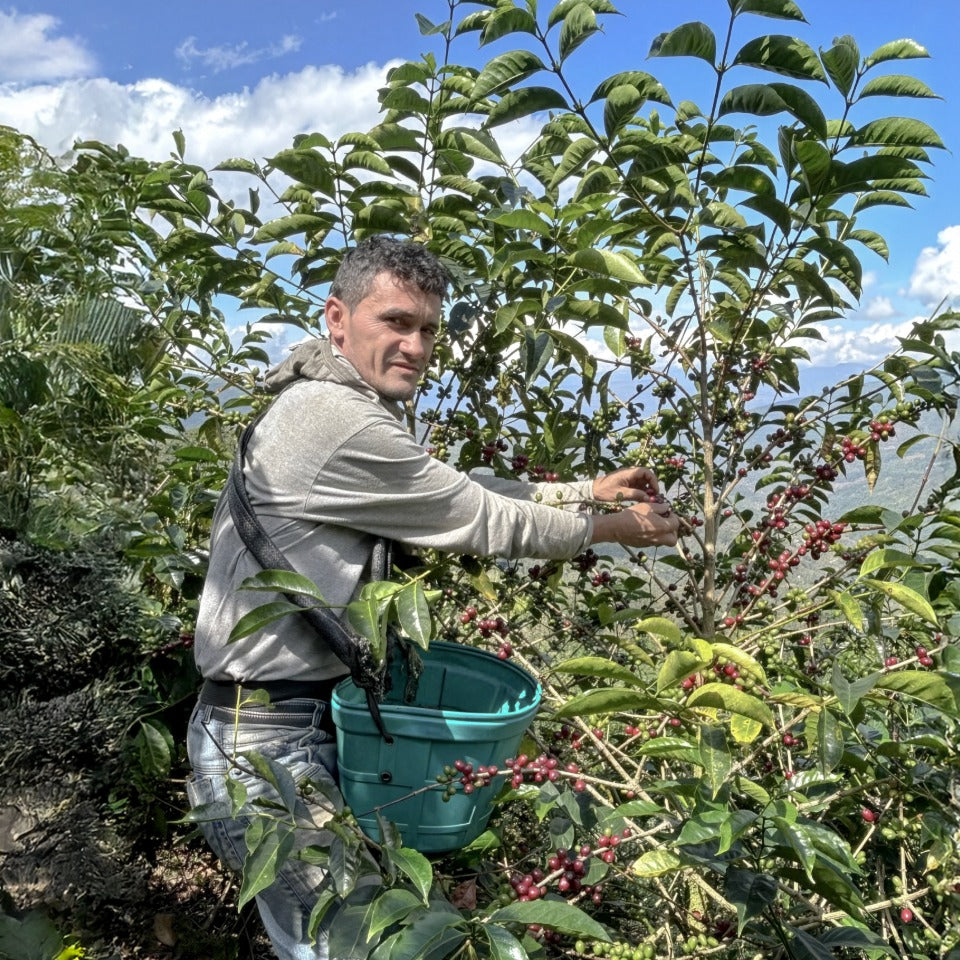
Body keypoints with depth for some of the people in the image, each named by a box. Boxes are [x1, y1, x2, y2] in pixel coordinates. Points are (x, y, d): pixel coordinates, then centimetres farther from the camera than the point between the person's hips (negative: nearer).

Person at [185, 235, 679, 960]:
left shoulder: (345, 410, 10)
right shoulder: (341, 422, -23)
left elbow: (461, 489, 11)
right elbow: (486, 523, -15)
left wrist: (587, 491, 12)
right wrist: (617, 530, -1)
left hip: (315, 715, 10)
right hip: (268, 742, -10)